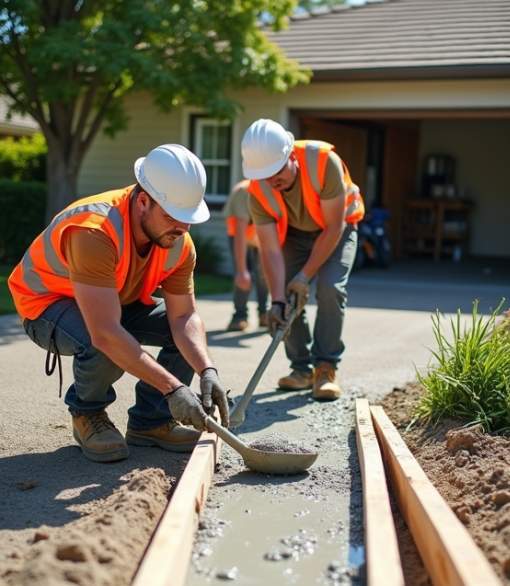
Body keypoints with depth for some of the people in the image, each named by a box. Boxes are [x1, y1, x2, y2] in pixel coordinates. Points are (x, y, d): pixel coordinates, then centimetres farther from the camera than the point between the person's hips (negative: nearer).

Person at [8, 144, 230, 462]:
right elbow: (105, 334, -44)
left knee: (191, 335, -11)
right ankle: (88, 414, -5)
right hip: (49, 302, -6)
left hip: (119, 302, 6)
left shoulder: (180, 243, -18)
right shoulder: (94, 231, -40)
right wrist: (173, 388, -44)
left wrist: (207, 371, -34)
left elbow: (184, 317, -16)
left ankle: (150, 421, 3)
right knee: (105, 348, -37)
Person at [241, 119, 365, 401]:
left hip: (338, 228, -3)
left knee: (330, 288, -22)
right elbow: (270, 250, -25)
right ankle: (302, 367, 6)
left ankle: (326, 367, -11)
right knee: (286, 292, -10)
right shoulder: (258, 191, -26)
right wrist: (277, 300, -36)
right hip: (295, 232, 3)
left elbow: (334, 227, -29)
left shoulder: (324, 162, -37)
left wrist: (305, 275, -28)